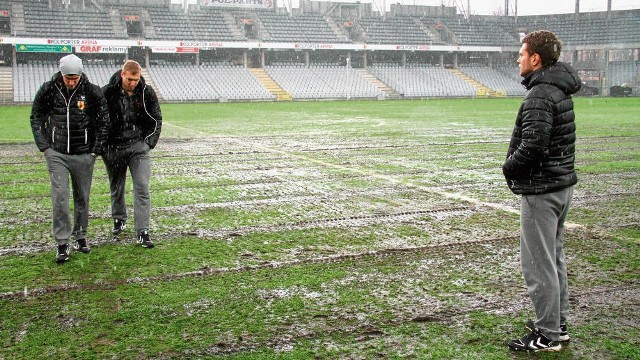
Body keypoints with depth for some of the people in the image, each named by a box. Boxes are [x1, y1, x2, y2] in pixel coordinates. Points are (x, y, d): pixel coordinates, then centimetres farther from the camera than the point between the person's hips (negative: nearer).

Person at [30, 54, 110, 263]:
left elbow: (104, 122, 2)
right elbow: (36, 118, 8)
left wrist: (96, 150, -2)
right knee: (60, 197, -8)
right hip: (56, 154, 0)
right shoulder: (48, 90, -3)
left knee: (82, 198, 10)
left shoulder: (92, 92, -6)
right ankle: (62, 243, -1)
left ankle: (80, 237, 26)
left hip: (84, 155, 0)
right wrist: (44, 146, 0)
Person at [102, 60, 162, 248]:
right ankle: (119, 219, 41)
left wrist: (149, 142, 2)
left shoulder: (147, 93, -3)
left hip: (138, 147, 0)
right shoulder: (107, 93, -9)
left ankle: (143, 231, -7)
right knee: (116, 187, 16)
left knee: (142, 188, -9)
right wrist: (102, 145, 0)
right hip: (114, 148, 0)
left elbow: (156, 119, 9)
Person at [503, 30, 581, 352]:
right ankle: (558, 323, 30)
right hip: (562, 184, 10)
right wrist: (514, 167, 9)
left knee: (538, 262, -2)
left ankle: (547, 335, 6)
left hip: (541, 190, -10)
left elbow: (533, 144, -28)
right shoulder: (560, 90, 11)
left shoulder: (540, 95, -20)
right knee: (554, 258, 19)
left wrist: (509, 168, -10)